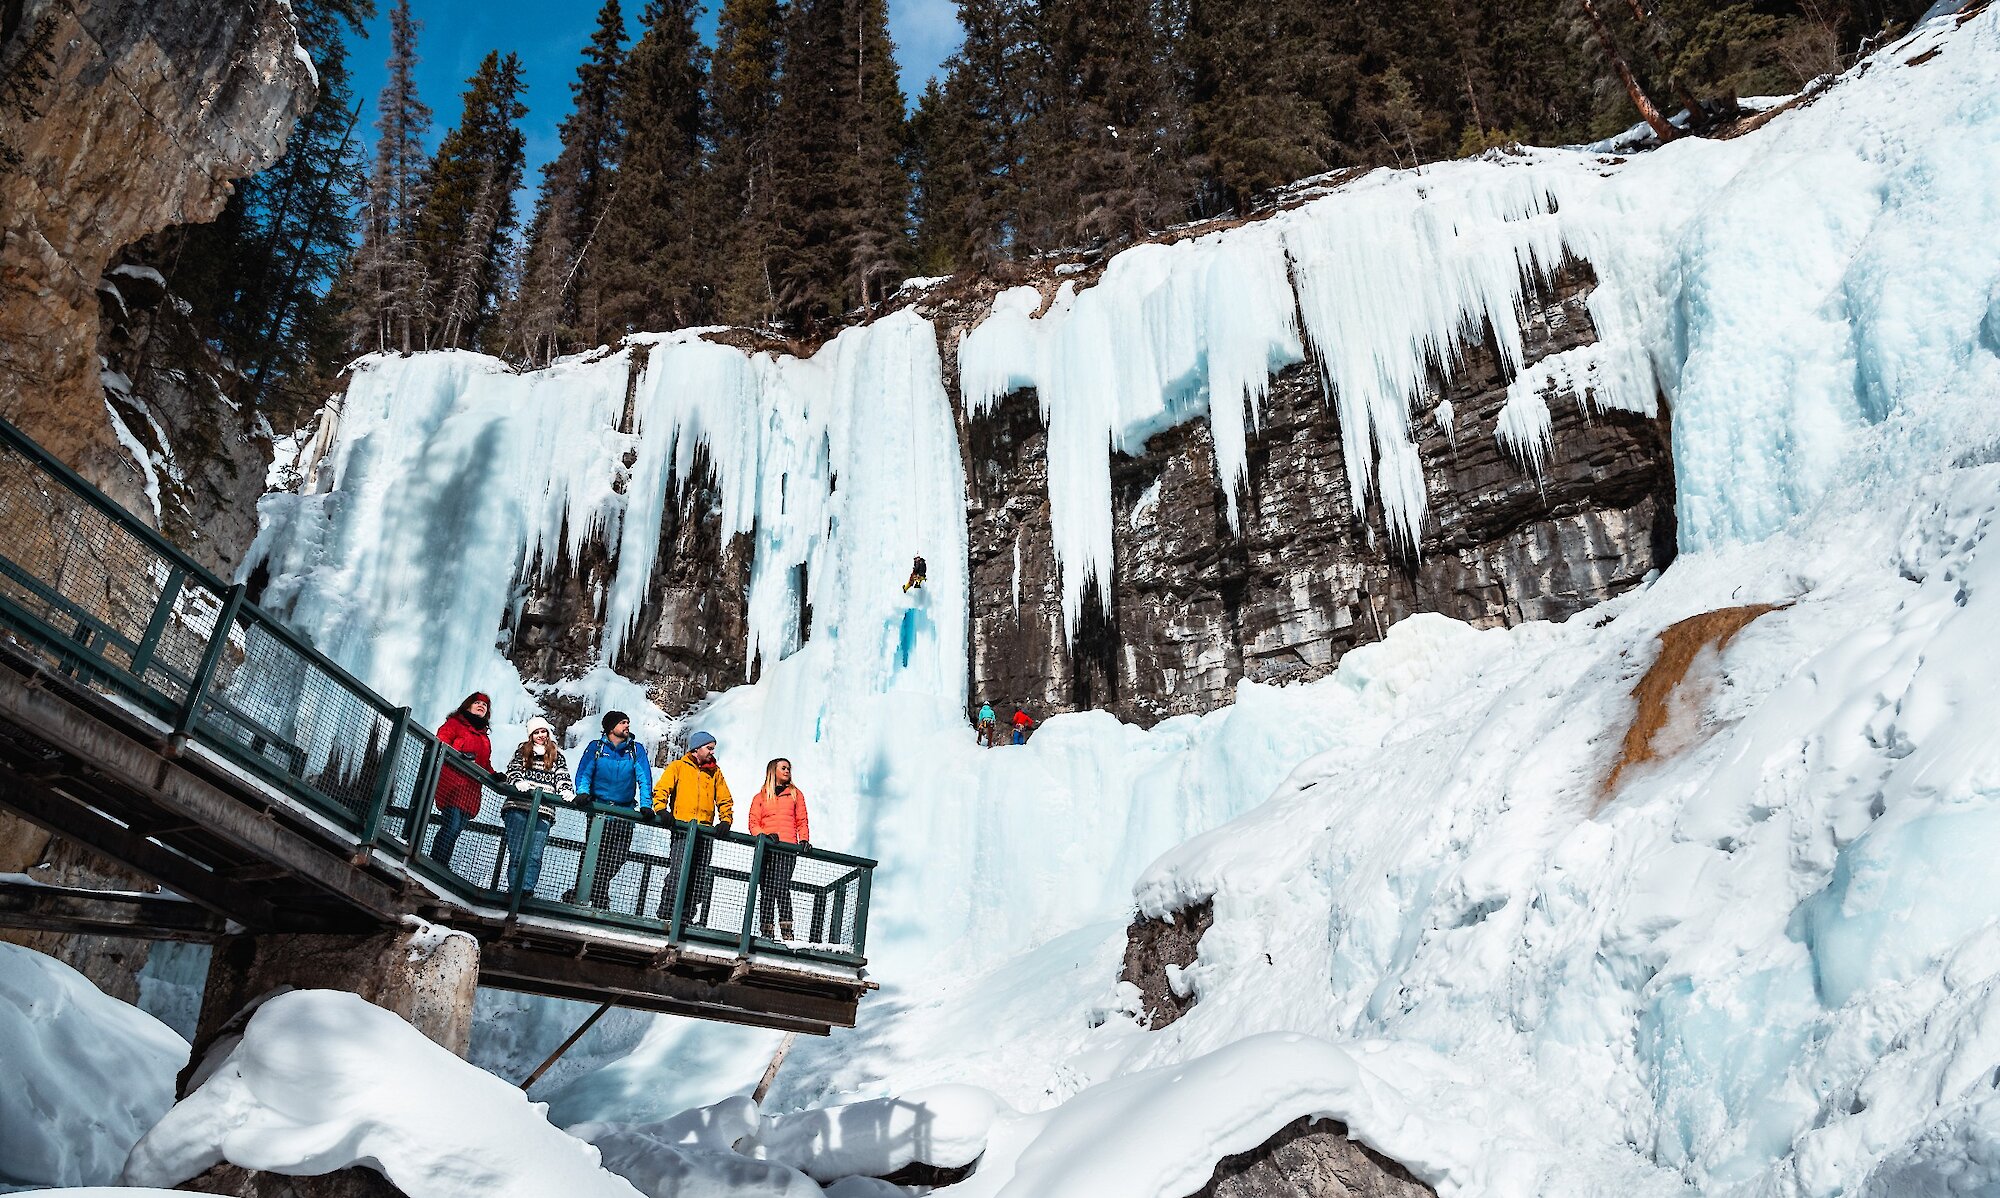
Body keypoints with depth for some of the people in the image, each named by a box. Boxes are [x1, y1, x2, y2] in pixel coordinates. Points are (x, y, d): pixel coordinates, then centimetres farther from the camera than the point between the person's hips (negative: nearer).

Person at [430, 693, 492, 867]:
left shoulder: (484, 738, 29)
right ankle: (437, 864, -16)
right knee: (453, 825, -19)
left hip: (471, 790, 6)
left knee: (456, 830, -1)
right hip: (452, 782, -6)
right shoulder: (454, 723, 10)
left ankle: (440, 866, 0)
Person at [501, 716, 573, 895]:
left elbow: (563, 779, 11)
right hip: (518, 806, 0)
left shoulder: (557, 756, 18)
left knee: (534, 854, -8)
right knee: (516, 852, -7)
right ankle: (514, 890, -7)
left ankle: (527, 890, -11)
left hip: (543, 812, 0)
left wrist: (568, 793, -10)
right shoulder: (522, 752, 17)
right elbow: (512, 771, 5)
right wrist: (519, 783, -16)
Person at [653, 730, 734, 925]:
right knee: (678, 871, -15)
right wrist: (661, 810, -14)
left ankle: (694, 917, -3)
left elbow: (725, 800, 22)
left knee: (703, 876, -4)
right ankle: (666, 914, -11)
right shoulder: (678, 767, 12)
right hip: (682, 828, -3)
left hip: (705, 830, 3)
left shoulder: (715, 772, 21)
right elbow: (661, 789, 3)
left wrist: (725, 820, 6)